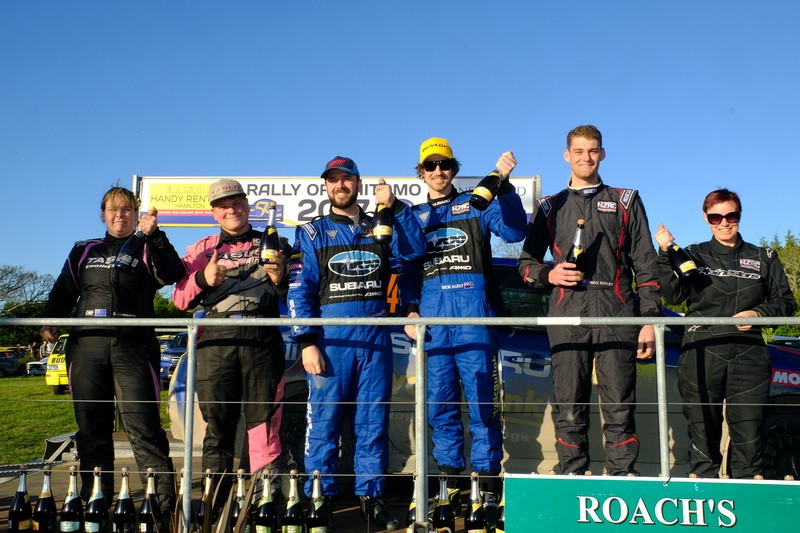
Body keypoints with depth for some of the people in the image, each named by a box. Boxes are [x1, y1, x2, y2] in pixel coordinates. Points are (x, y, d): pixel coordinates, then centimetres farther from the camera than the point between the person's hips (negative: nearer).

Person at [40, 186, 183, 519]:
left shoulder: (146, 250, 11)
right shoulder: (84, 252, 21)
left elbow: (172, 275, -8)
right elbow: (63, 292, 22)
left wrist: (153, 236, -17)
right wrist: (49, 323, 5)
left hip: (134, 345, -3)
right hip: (88, 345, 4)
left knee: (142, 425, -11)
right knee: (91, 427, 4)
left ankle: (164, 501, -9)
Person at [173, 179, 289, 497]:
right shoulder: (201, 250, 21)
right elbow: (180, 299, 12)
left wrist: (280, 280, -5)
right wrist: (203, 279, -7)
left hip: (263, 339, -1)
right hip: (216, 340, 1)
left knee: (264, 421, -5)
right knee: (217, 422, 0)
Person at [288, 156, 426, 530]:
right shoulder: (312, 233, 8)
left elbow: (415, 249, -2)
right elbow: (299, 290, 0)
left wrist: (396, 207, -10)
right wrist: (306, 342, -10)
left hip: (376, 339, 2)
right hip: (331, 340, -2)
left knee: (374, 423, 6)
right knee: (324, 423, -1)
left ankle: (371, 498, 15)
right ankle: (319, 500, 9)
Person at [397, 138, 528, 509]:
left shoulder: (475, 206, 13)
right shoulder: (412, 216, 21)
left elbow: (514, 230, -3)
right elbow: (407, 269, 18)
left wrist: (503, 184, -13)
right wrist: (410, 310, 3)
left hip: (474, 311, -3)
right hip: (431, 315, 3)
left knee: (482, 398, -5)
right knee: (440, 402, 4)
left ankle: (488, 486, 2)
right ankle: (450, 487, 12)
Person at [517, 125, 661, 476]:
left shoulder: (626, 201, 17)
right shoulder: (551, 207, 20)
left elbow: (645, 264, 11)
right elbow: (526, 262, 19)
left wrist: (650, 319, 2)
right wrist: (548, 274, -4)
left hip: (617, 315, -1)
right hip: (568, 316, 1)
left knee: (619, 407, -4)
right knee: (569, 408, -1)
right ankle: (571, 477, 6)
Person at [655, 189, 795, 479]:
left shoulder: (764, 258, 14)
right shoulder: (693, 255, 10)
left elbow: (785, 302, 16)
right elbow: (674, 296, -4)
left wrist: (759, 313, -4)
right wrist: (666, 254, -15)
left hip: (748, 355, 1)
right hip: (701, 354, -1)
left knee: (749, 432, 0)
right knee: (703, 429, 3)